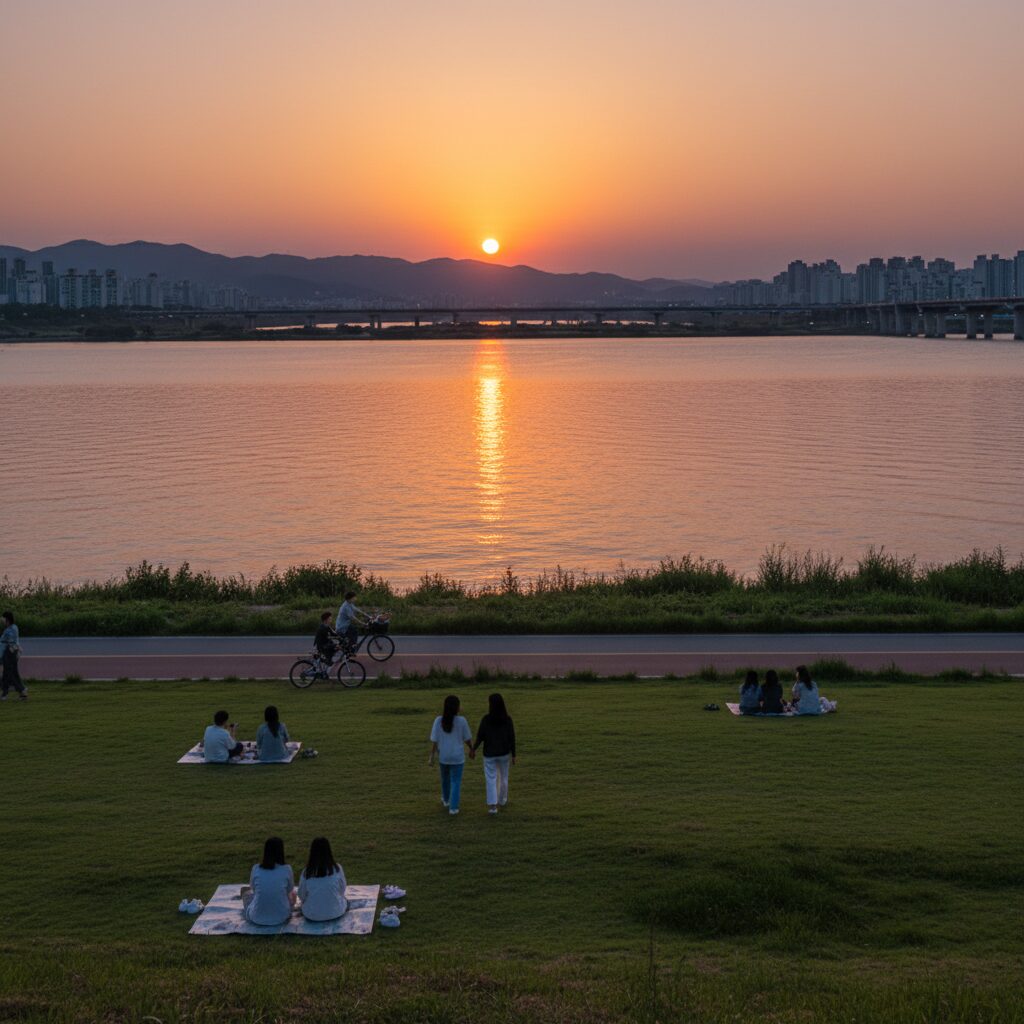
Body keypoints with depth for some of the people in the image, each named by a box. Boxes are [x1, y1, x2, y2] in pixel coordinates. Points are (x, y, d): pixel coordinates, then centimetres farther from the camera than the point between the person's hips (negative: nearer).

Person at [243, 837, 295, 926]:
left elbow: (253, 889, 9)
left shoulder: (256, 869, -8)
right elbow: (290, 891, 5)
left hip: (257, 918, 1)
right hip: (281, 918, 0)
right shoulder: (286, 870, -11)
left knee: (246, 895, 30)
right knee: (292, 895, 30)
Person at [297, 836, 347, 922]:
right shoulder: (337, 868, -15)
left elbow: (302, 896, -3)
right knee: (345, 901, 32)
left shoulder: (306, 872, -15)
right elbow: (342, 890, -1)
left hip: (312, 915, 1)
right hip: (335, 913, -1)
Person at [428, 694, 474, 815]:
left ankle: (446, 799, 44)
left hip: (443, 755, 2)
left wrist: (431, 757, -4)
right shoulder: (462, 721, -16)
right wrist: (471, 750, 14)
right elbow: (467, 738, -4)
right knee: (456, 782, 9)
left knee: (445, 777, 26)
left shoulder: (438, 720, -13)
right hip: (457, 756, -2)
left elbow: (434, 740, -11)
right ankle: (453, 807, 5)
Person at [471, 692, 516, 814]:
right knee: (503, 776, 22)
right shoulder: (507, 720, -10)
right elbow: (512, 738, -8)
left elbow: (480, 736, -10)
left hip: (489, 754, -2)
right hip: (504, 753, 2)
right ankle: (502, 799, 39)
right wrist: (513, 755, 2)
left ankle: (492, 805, -4)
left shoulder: (486, 719, -15)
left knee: (491, 779, 3)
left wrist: (473, 748, 7)